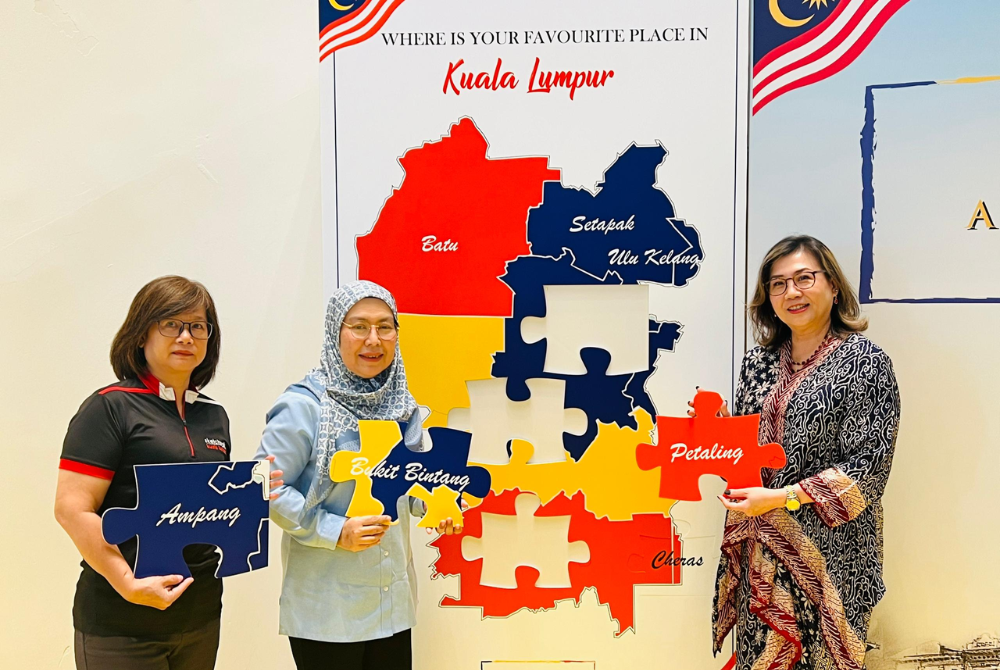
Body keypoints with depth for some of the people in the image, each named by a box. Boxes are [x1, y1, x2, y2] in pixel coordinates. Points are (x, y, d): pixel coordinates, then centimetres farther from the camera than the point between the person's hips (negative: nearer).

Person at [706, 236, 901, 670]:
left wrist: (781, 497, -19)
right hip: (759, 545, 5)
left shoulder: (864, 362, -9)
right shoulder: (758, 361, 7)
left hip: (826, 547, -4)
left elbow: (867, 467, -14)